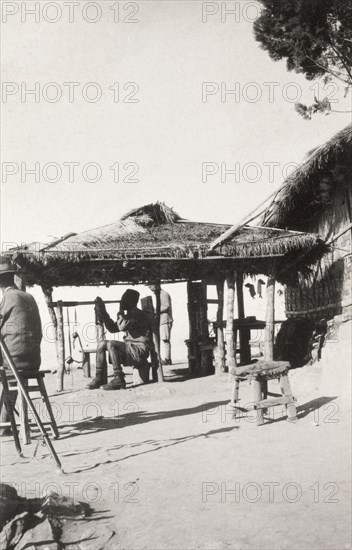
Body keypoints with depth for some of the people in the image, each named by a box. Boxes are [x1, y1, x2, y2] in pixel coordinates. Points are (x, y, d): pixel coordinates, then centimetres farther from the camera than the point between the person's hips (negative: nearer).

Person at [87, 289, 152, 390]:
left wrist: (121, 311, -14)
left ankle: (118, 379, -24)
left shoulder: (137, 314, -13)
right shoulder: (129, 314, 18)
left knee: (110, 344, -26)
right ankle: (100, 378, -2)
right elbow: (112, 328, 20)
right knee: (102, 343, 4)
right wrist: (103, 313, 12)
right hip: (131, 349, 10)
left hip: (139, 351, -10)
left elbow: (123, 327, -27)